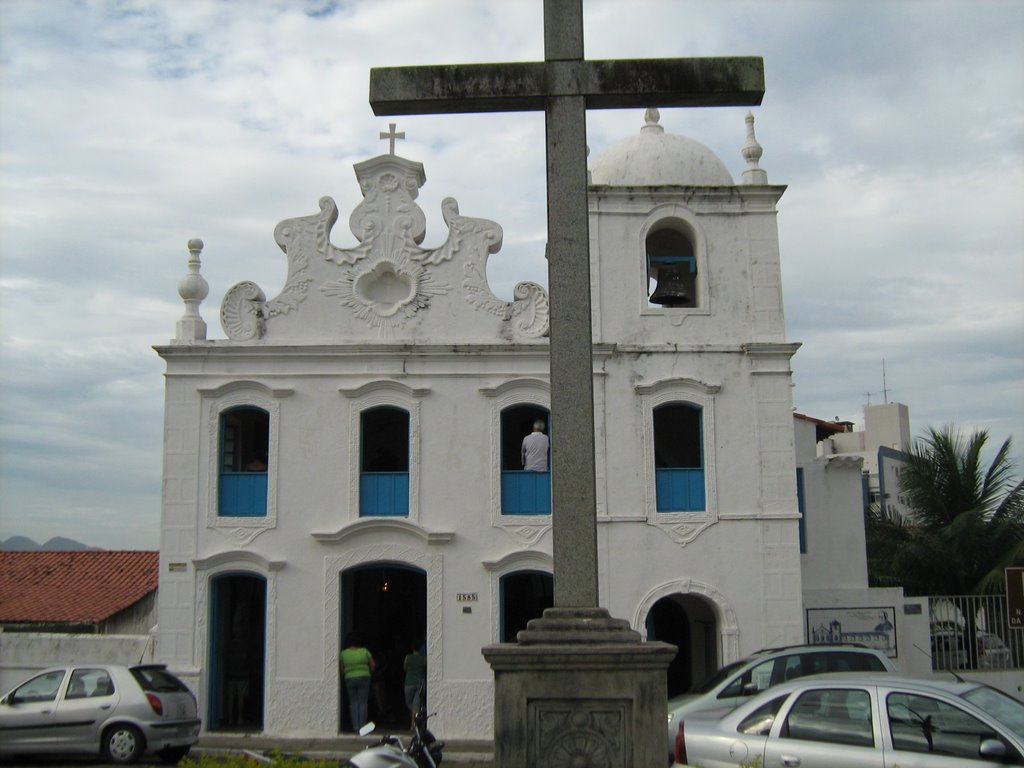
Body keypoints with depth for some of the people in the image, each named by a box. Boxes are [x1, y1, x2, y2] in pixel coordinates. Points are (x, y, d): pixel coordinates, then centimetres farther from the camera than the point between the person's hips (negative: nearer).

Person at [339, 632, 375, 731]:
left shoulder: (343, 653, -2)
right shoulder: (365, 651, -2)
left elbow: (340, 669, 1)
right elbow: (373, 665, 2)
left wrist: (343, 675, 20)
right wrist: (369, 673, 19)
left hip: (349, 679, 1)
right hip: (364, 678, -1)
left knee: (353, 703, 7)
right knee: (363, 702, 1)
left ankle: (355, 726, 1)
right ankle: (362, 726, -3)